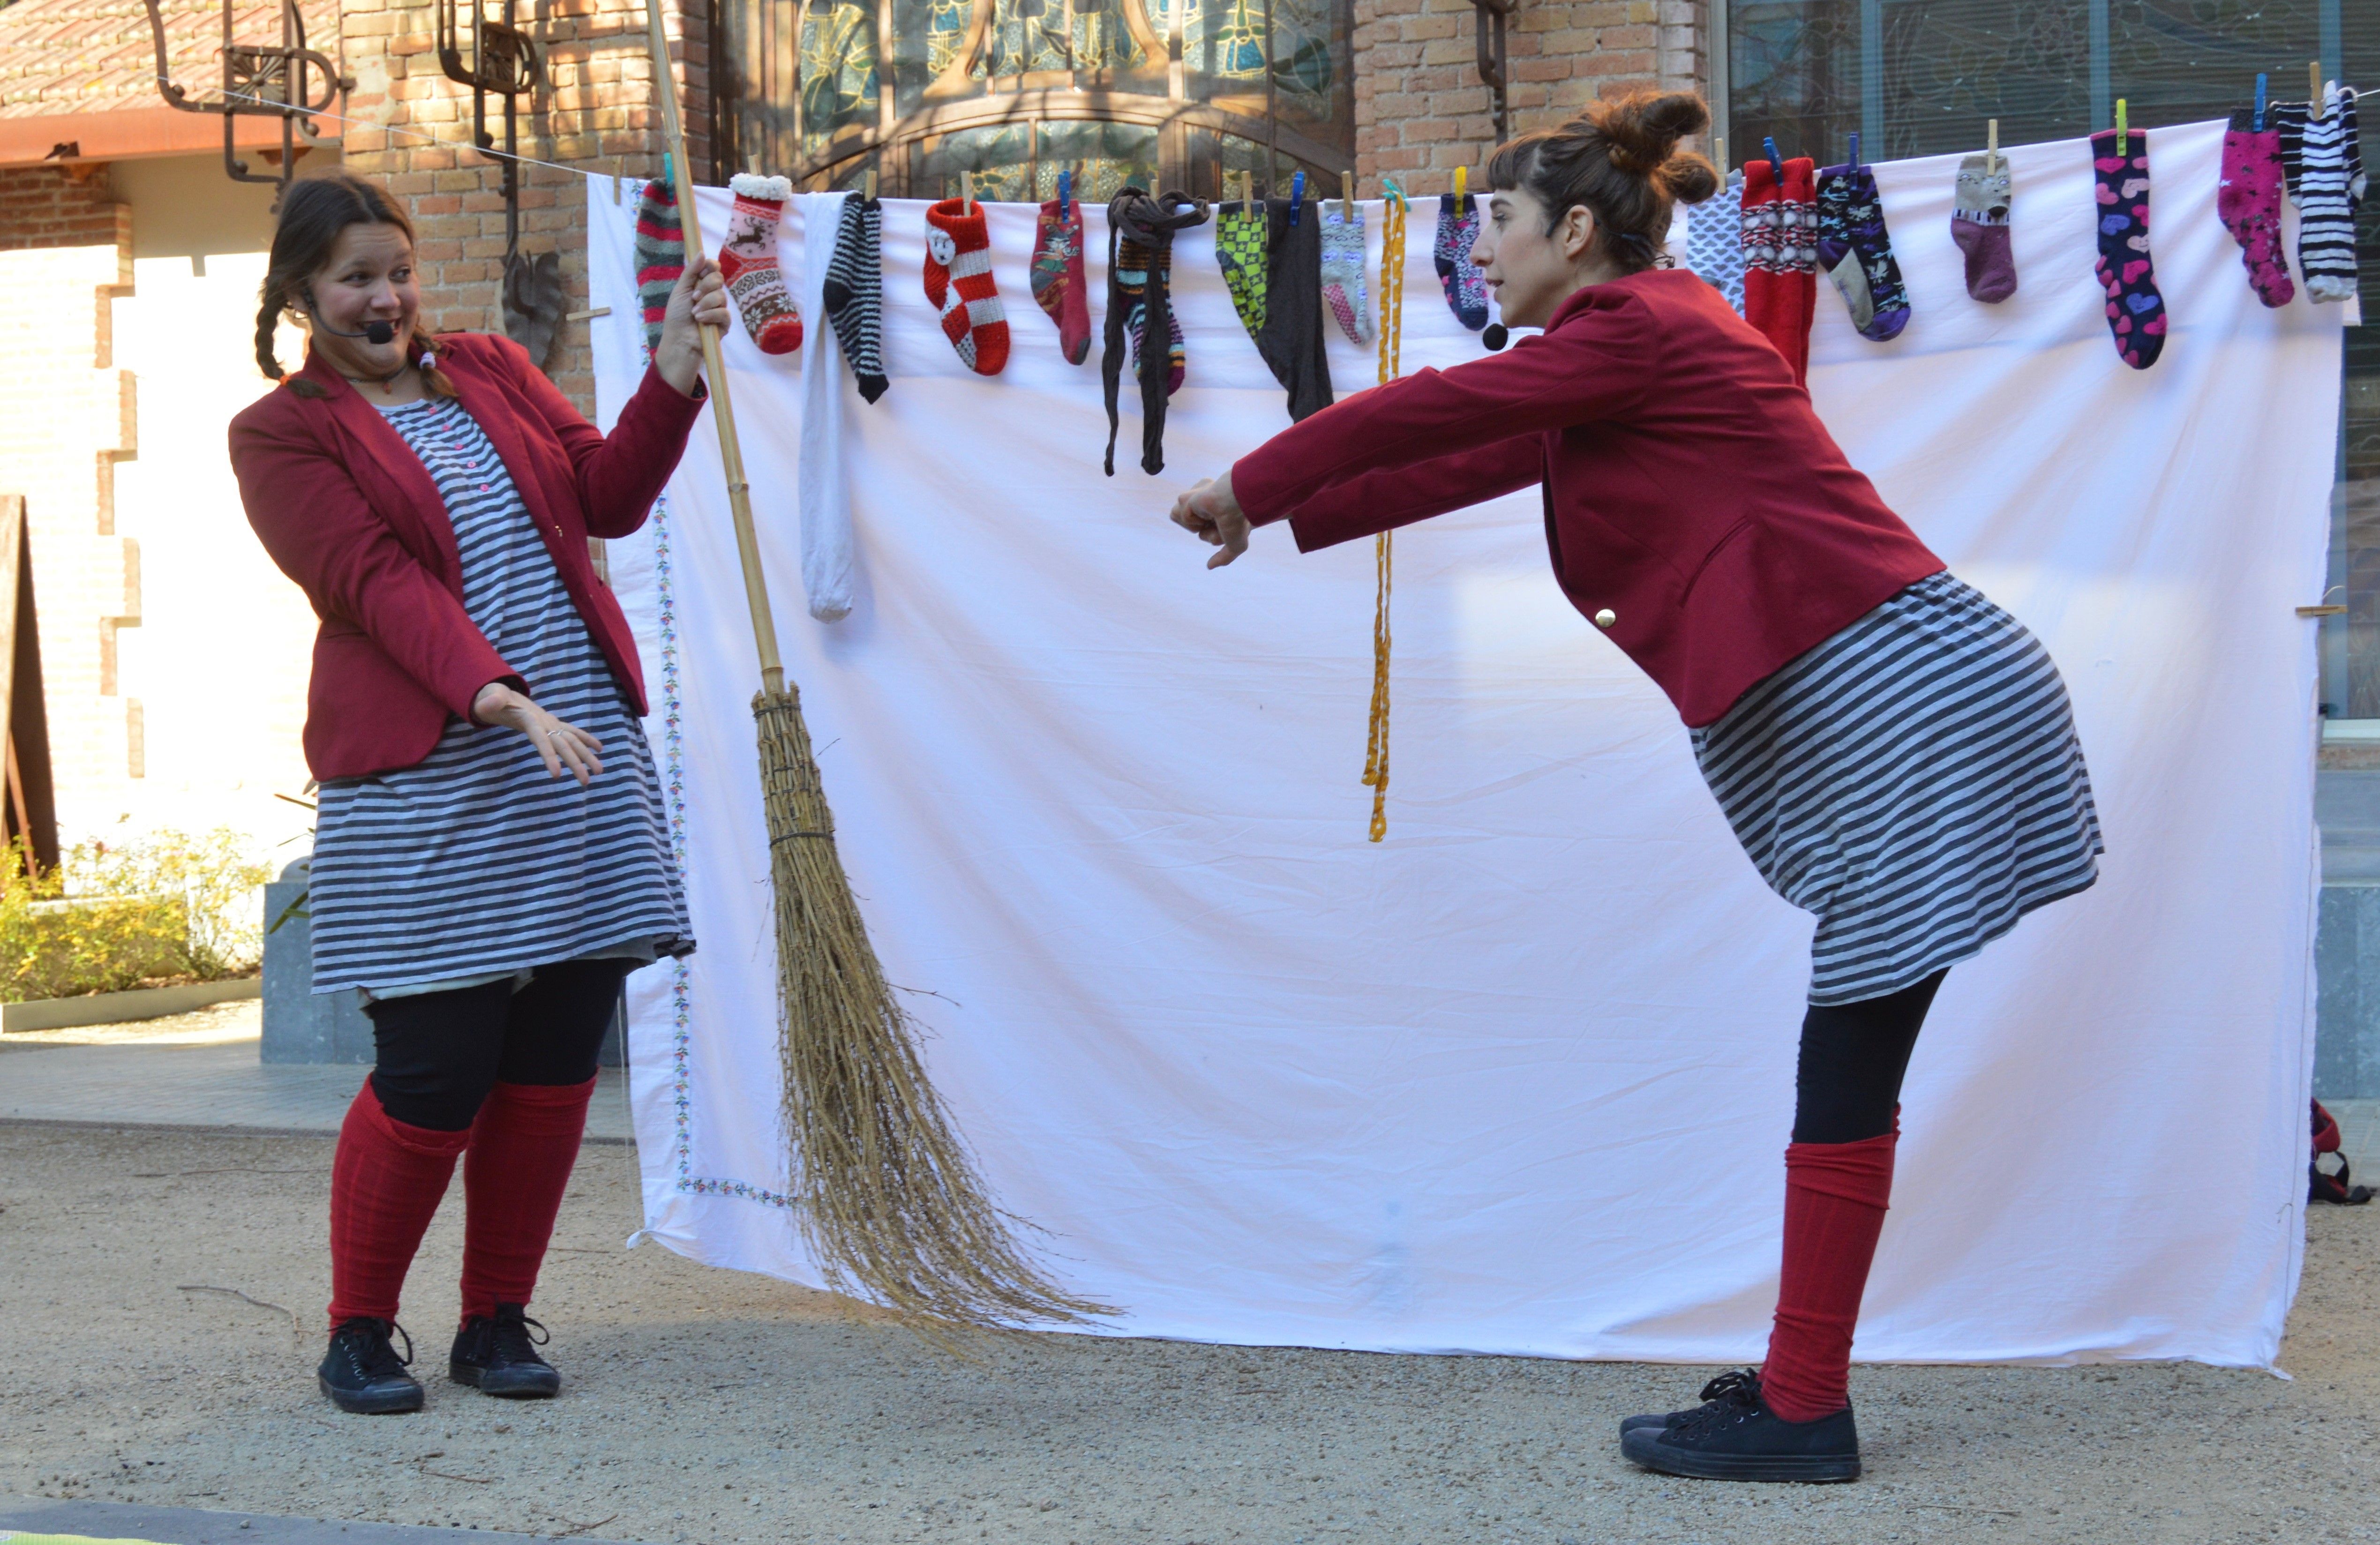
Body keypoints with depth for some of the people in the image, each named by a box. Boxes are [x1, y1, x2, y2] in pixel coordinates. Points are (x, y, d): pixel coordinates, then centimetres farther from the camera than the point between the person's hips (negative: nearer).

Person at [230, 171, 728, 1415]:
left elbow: (609, 495, 11)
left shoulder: (490, 373, 18)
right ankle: (360, 1330, 14)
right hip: (423, 787, -5)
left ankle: (497, 1319, 19)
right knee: (434, 1076, -6)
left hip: (581, 762, 5)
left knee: (556, 1062, 5)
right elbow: (375, 581, -13)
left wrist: (677, 366, -1)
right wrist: (499, 695, -25)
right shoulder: (280, 433, 0)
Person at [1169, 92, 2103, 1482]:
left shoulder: (1638, 329, -9)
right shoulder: (1641, 342, 20)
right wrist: (1290, 523, 26)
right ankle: (1802, 1387, 18)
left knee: (1844, 1088, -4)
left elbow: (1433, 413, -6)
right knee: (1845, 1077, 12)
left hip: (1904, 703, -10)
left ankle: (1802, 1412, 3)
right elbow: (1472, 461, 25)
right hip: (1879, 705, 10)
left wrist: (1249, 488, 6)